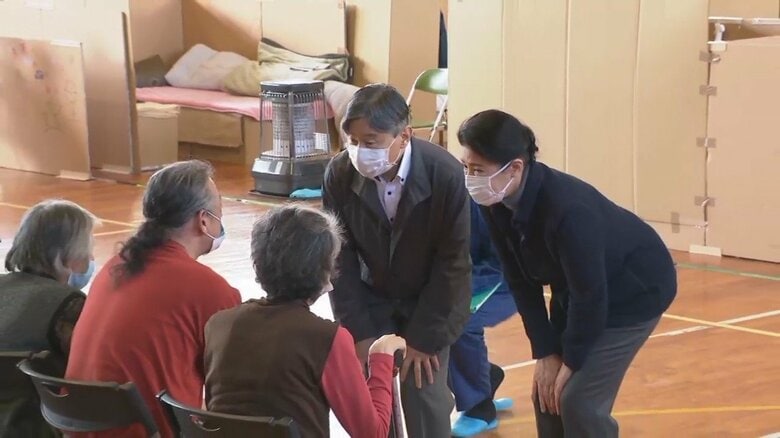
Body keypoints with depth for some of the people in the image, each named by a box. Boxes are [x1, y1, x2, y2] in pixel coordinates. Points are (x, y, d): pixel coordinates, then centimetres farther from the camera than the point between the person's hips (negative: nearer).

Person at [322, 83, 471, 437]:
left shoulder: (446, 175, -28)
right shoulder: (340, 174, -20)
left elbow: (452, 262, -19)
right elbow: (339, 257, -10)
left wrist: (425, 337, -17)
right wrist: (357, 331, -12)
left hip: (431, 300, -2)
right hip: (371, 298, 2)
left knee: (423, 392, -8)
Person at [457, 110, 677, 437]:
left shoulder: (567, 210, -39)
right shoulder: (498, 206, -17)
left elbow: (591, 295, -28)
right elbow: (521, 282, -6)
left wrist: (571, 361, -16)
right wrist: (545, 353, -8)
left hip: (635, 290, -7)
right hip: (577, 290, 7)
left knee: (579, 400, -12)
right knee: (548, 394, 6)